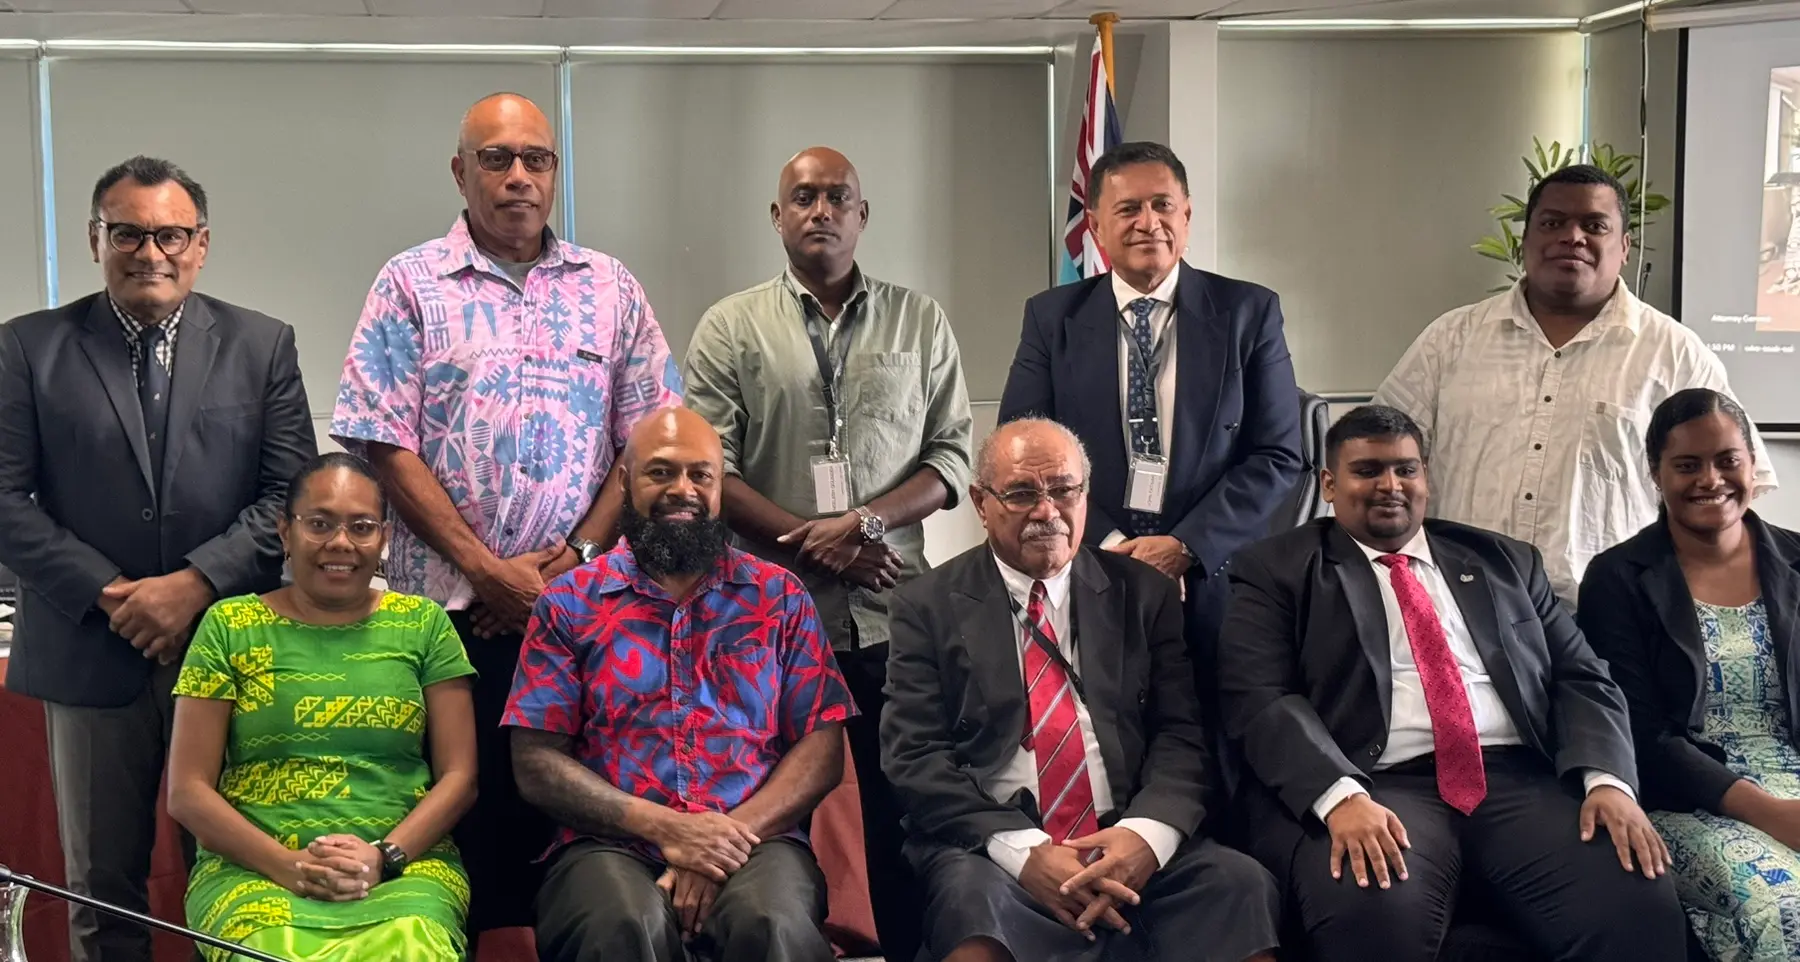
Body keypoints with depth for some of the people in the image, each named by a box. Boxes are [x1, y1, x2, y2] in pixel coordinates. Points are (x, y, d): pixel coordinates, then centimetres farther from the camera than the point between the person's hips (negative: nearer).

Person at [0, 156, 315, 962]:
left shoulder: (261, 344, 6)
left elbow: (294, 493, -1)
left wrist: (195, 583, -12)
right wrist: (110, 594, -11)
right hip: (90, 651, 0)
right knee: (101, 886, 10)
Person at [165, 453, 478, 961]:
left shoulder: (423, 624, 11)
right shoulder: (229, 626, 8)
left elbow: (458, 776, 7)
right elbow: (187, 791, 4)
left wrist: (385, 857, -11)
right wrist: (287, 865, -11)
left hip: (406, 863, 0)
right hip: (254, 869, 0)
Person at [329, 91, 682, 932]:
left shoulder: (610, 289, 10)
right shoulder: (410, 286, 3)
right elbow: (385, 445, -4)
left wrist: (574, 557, -6)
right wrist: (487, 570, -10)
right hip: (448, 607, -2)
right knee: (458, 817, 1)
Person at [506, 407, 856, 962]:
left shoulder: (779, 597, 12)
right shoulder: (569, 604, 9)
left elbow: (822, 747, 5)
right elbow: (537, 762, 2)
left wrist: (735, 835, -12)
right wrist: (662, 826, -12)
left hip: (752, 839, 1)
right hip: (613, 842, 0)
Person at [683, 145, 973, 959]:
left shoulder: (920, 322, 9)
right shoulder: (731, 328, 5)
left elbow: (952, 454, 5)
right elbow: (709, 468, -2)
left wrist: (864, 521, -10)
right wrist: (812, 543, -10)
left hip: (892, 612, 1)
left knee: (899, 810, 3)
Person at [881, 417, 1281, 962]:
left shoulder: (1144, 594, 14)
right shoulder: (929, 606, 8)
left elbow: (1182, 734, 6)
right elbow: (914, 755, -1)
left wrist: (1147, 832, -15)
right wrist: (1023, 851, -16)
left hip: (1128, 843, 2)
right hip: (991, 846, -2)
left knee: (1240, 884, -26)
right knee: (974, 901, -35)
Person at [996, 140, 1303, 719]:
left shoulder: (1249, 312, 4)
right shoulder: (1053, 318, 7)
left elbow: (1278, 457, 0)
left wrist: (1186, 546, -11)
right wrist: (1106, 545, -10)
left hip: (1214, 584, 0)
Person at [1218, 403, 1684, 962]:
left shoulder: (1504, 562, 22)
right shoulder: (1276, 571, 11)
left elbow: (1580, 679, 15)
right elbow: (1260, 701, -3)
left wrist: (1607, 780, -6)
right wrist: (1341, 796, -21)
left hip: (1518, 779, 3)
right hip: (1377, 787, -3)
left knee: (1640, 907, -24)